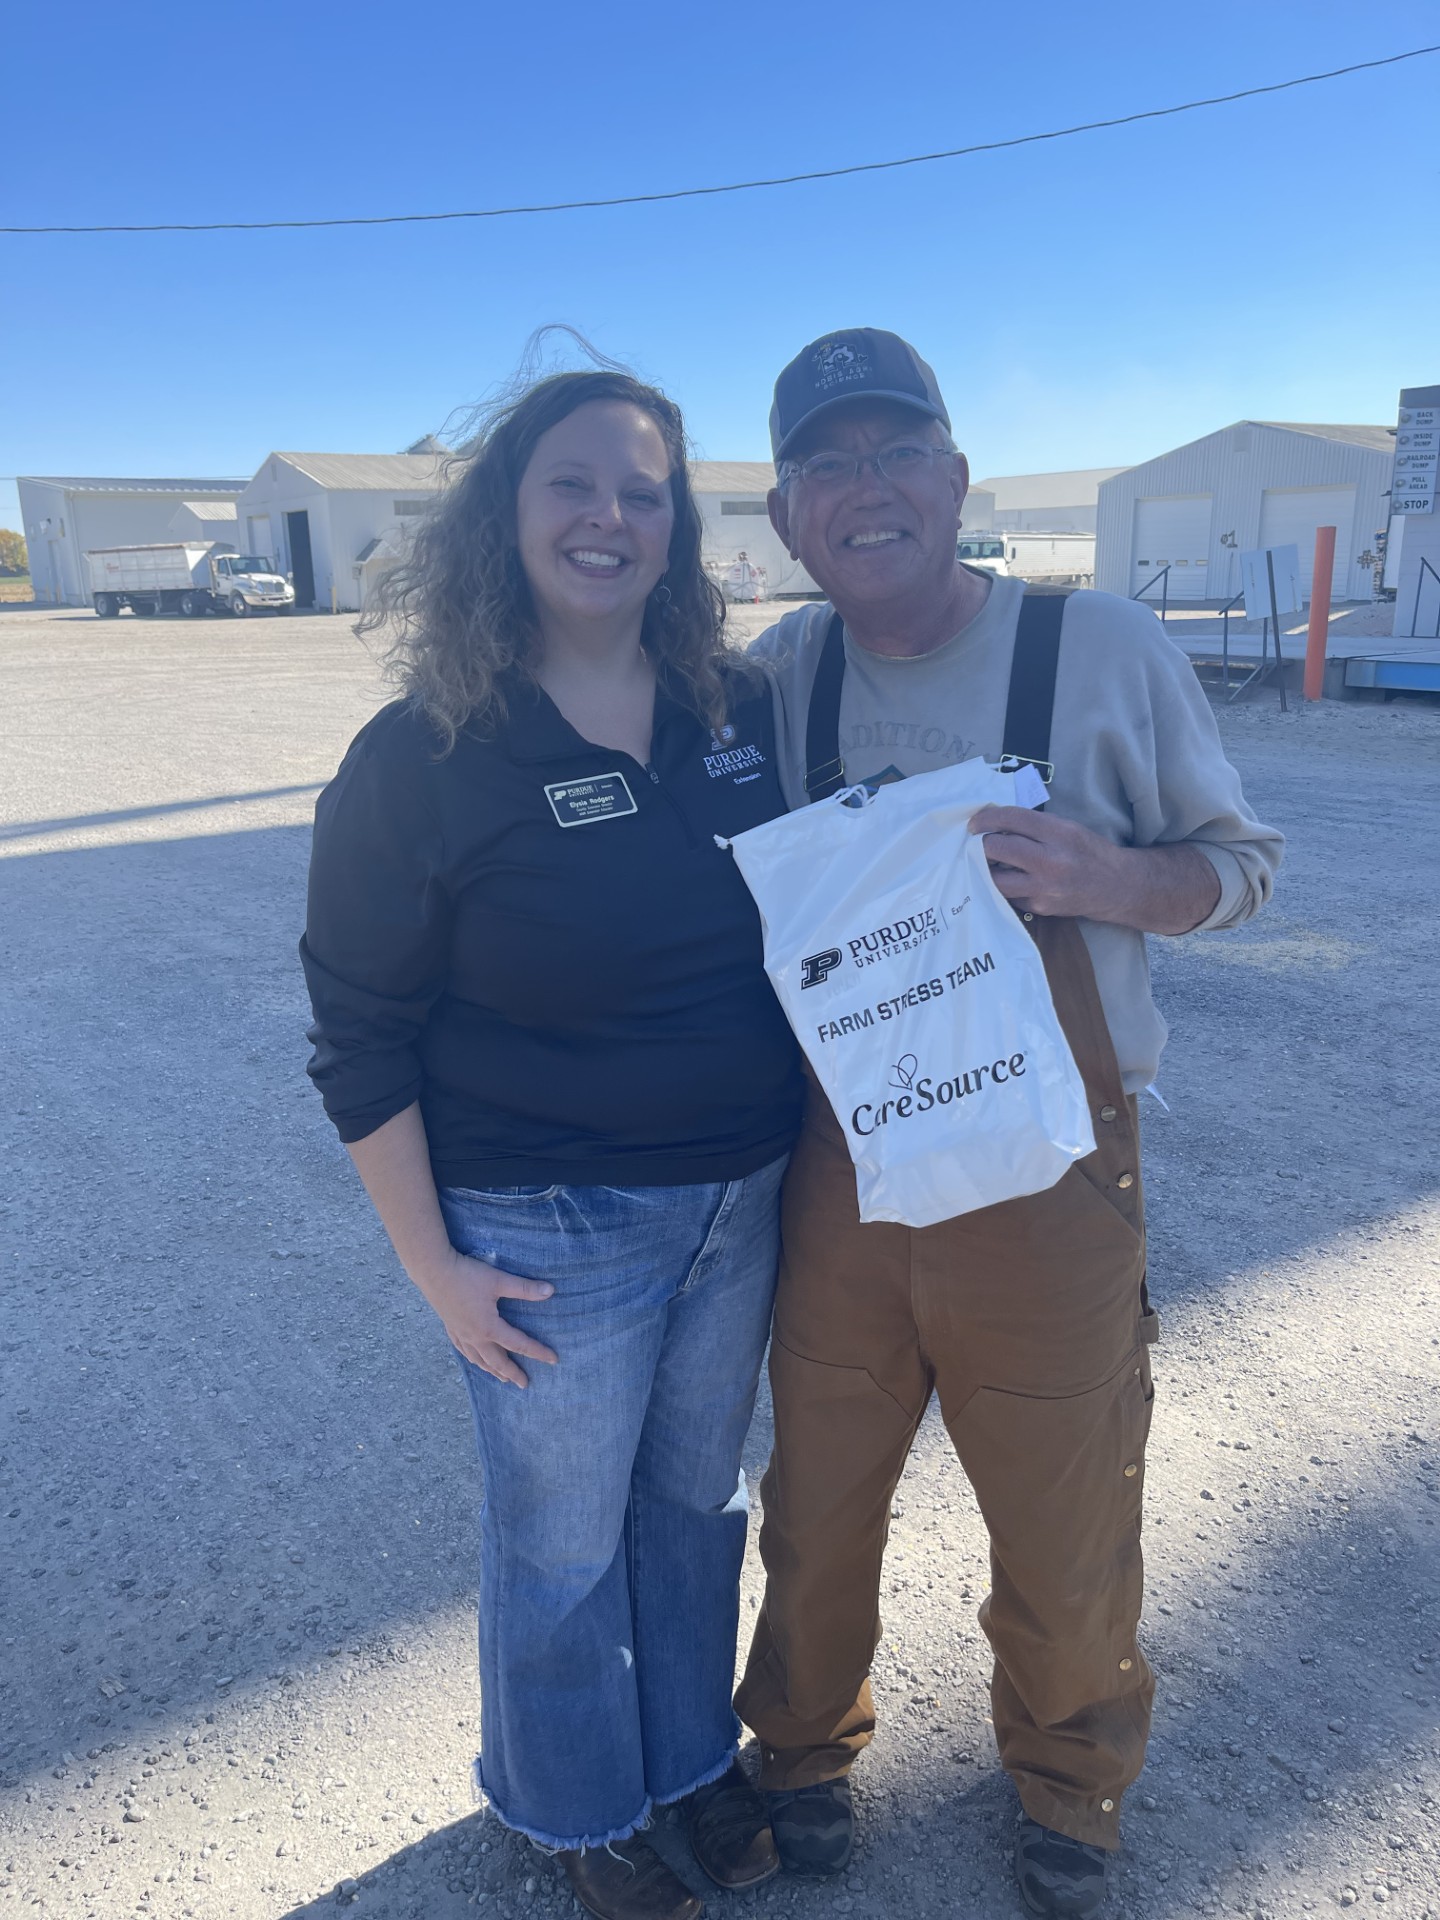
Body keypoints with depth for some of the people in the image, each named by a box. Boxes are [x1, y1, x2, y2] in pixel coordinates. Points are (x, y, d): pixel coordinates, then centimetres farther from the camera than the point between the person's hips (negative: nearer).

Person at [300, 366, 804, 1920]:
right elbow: (359, 1039, -11)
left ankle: (693, 1749, 52)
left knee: (694, 1499, 24)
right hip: (550, 1233, -4)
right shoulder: (420, 758, -15)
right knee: (562, 1546, 17)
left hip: (741, 1203, 5)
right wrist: (435, 1266, -10)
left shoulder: (741, 711, -2)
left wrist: (806, 1148, 7)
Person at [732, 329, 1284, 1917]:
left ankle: (1065, 1778, 50)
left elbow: (1237, 861, 1)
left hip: (1050, 1178, -1)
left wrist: (1106, 877, -20)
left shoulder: (1105, 648, -6)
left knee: (1065, 1537, 17)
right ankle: (806, 1738, 50)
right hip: (837, 1175, 2)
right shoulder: (778, 677, 1)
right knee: (818, 1505, 19)